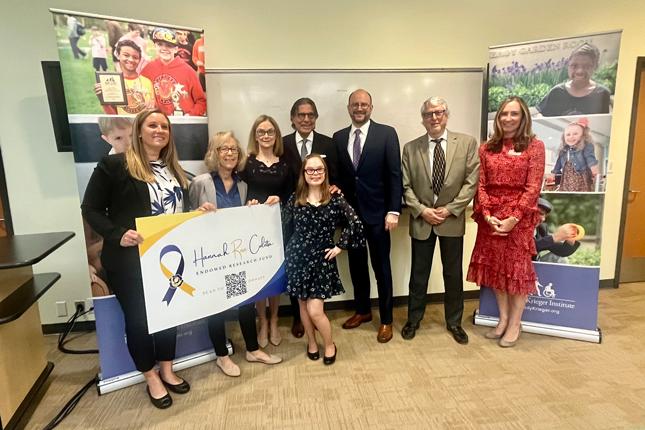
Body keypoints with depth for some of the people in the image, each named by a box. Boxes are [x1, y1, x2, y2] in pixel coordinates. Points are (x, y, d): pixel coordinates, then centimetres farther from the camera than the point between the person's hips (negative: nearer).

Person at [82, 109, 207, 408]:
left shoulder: (173, 169, 11)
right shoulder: (114, 164, -9)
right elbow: (91, 209, -9)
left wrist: (200, 213, -2)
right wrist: (117, 234, -22)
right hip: (130, 259, -6)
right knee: (138, 317, 7)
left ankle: (167, 371, 34)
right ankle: (151, 379, 27)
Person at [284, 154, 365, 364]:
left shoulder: (335, 199, -6)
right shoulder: (295, 199, 0)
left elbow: (356, 225, -5)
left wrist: (340, 246, -5)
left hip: (322, 259, -2)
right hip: (297, 258, 3)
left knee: (315, 311, -5)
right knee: (303, 305, 14)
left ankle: (329, 345, 24)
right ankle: (311, 342, 38)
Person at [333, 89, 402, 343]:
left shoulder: (386, 133, -4)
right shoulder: (339, 137, 7)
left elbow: (394, 174, -7)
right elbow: (338, 175, 9)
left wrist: (393, 211, -12)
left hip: (377, 212, -3)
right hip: (350, 212, 4)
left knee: (381, 267, 6)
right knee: (356, 265, 15)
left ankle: (386, 319, 22)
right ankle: (362, 310, 34)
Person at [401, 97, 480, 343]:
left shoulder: (467, 143, -1)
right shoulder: (411, 148, 2)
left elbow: (471, 182, -5)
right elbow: (406, 186, 1)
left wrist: (450, 209, -12)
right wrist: (421, 210, -11)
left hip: (452, 220, 0)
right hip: (421, 220, 0)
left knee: (453, 274, 11)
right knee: (419, 274, 10)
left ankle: (454, 322, 30)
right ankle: (413, 320, 28)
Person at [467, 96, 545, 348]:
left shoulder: (535, 146, -1)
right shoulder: (486, 148, 8)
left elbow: (533, 188, -8)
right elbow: (480, 185, 3)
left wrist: (513, 218, -16)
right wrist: (487, 215, -10)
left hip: (519, 219, -3)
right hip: (490, 218, 4)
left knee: (517, 269, 5)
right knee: (494, 268, 11)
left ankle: (515, 324, 21)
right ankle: (502, 318, 28)